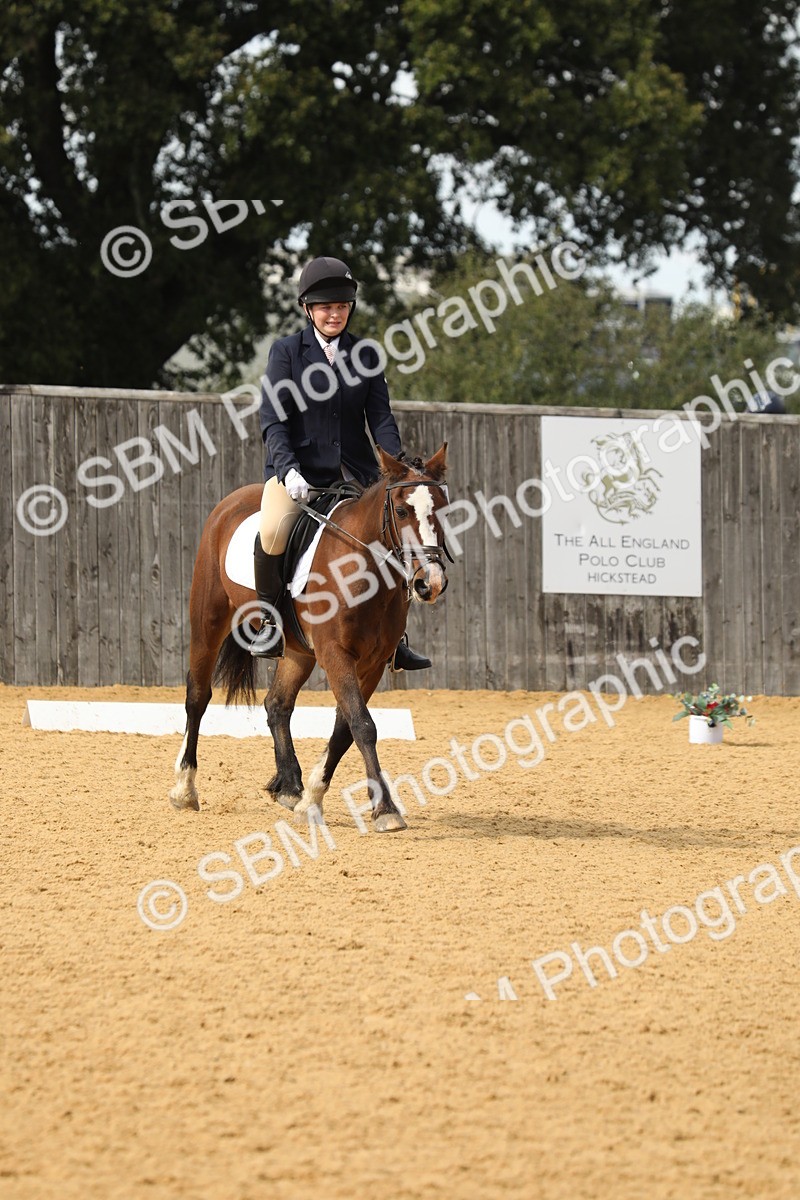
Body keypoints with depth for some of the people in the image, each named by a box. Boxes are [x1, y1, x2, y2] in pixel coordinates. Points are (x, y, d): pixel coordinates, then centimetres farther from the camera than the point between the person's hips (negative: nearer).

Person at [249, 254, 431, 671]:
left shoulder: (365, 355, 10)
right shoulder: (287, 351, 2)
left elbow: (380, 417, 5)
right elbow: (272, 420, -6)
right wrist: (288, 469, -22)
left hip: (353, 474, 4)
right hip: (297, 469, -3)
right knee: (272, 531, -31)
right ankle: (269, 620, -11)